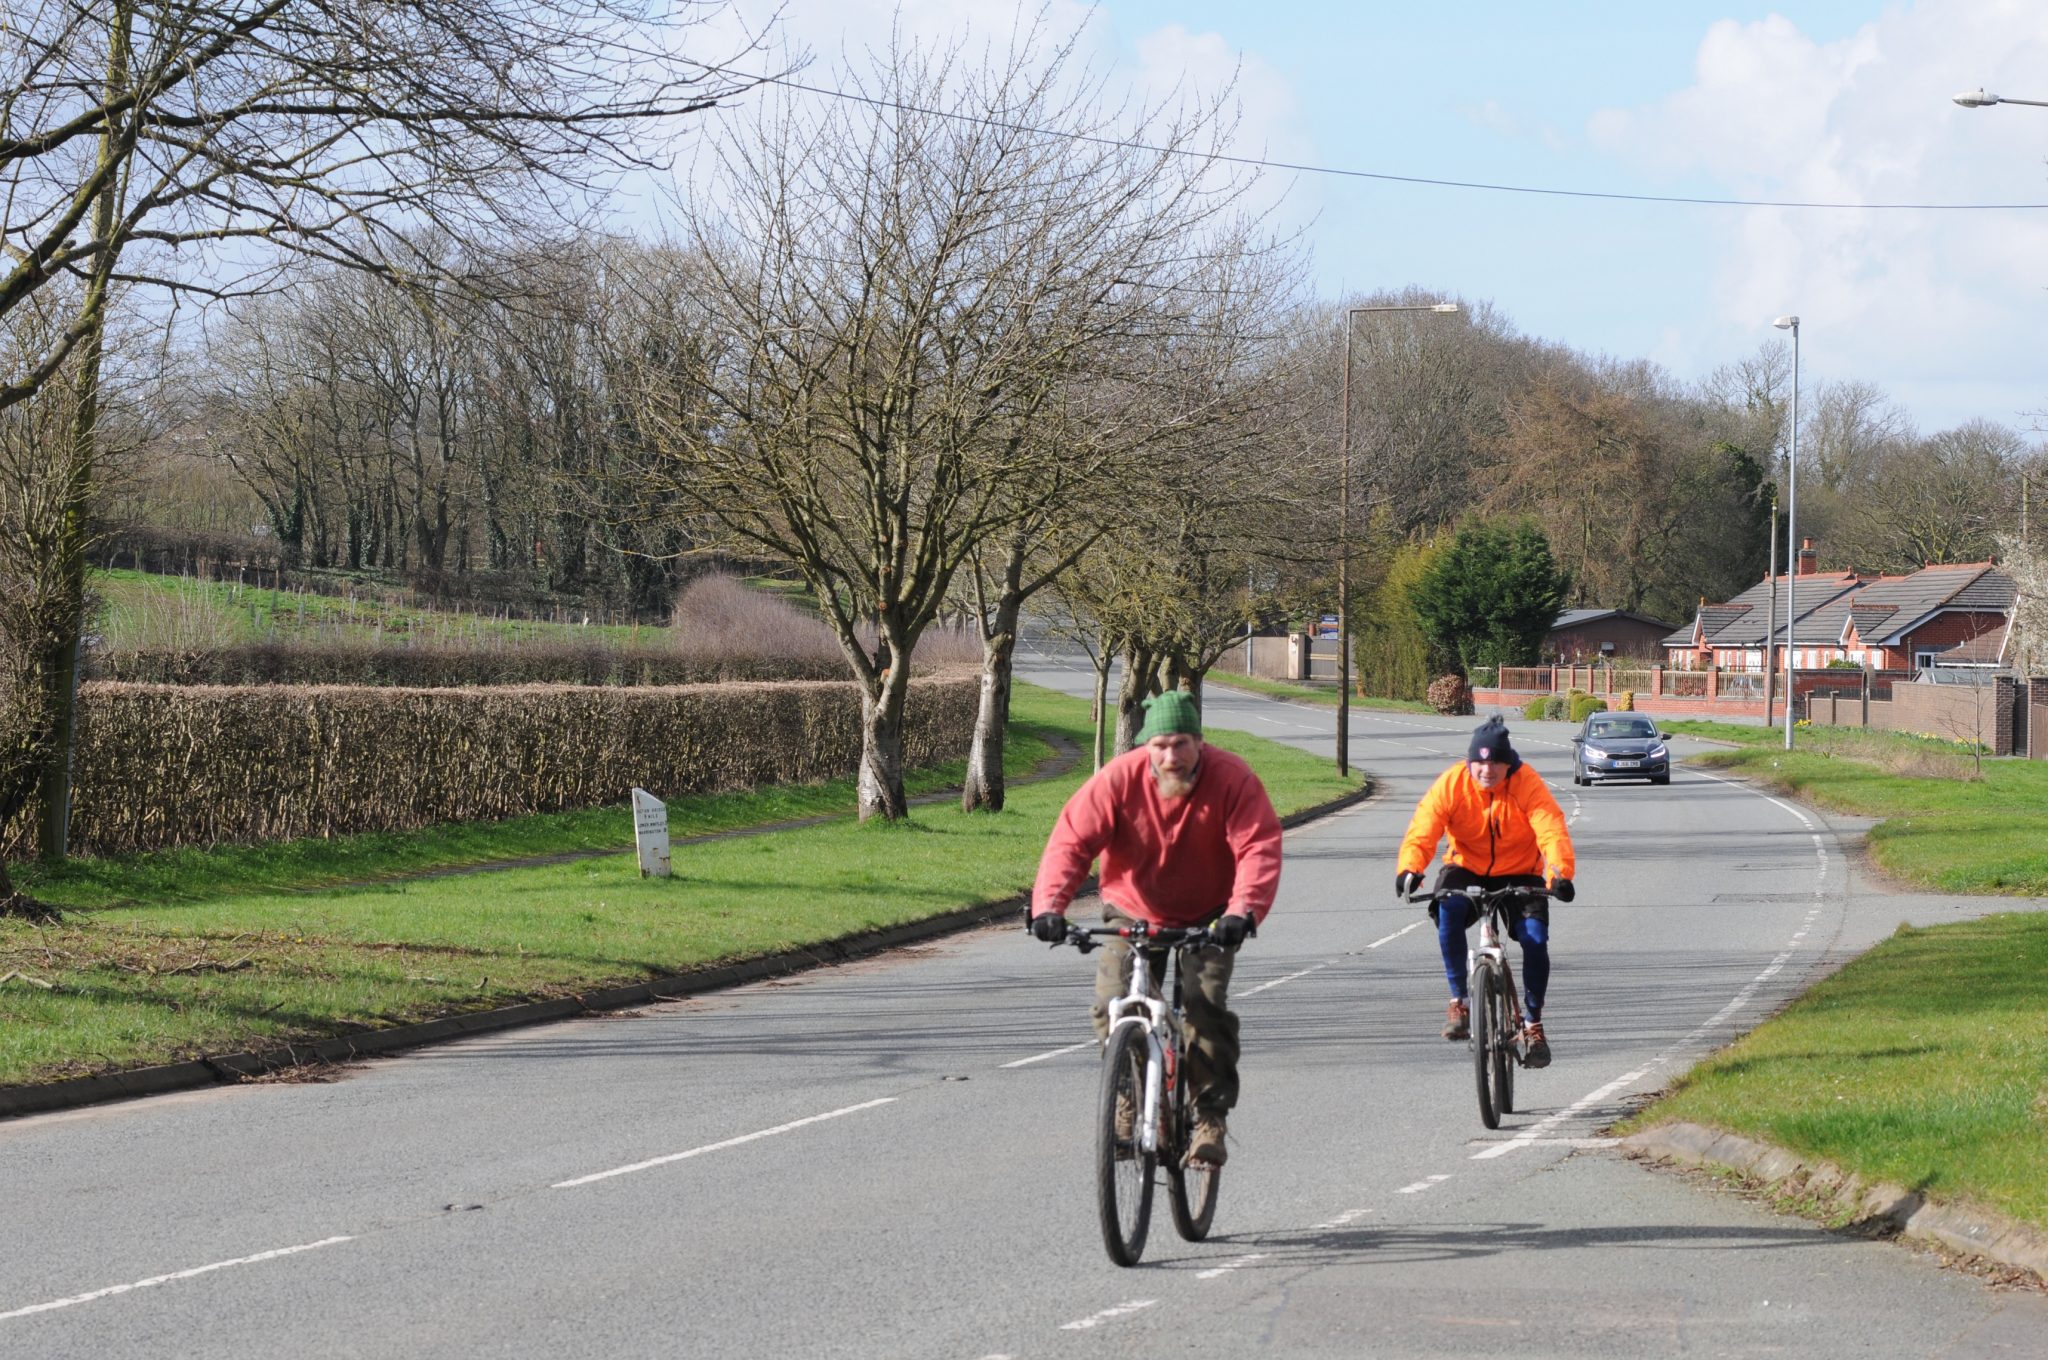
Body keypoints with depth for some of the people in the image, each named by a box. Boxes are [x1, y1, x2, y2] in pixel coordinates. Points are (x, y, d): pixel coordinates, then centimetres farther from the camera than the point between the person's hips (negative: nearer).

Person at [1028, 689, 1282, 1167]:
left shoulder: (1233, 779, -20)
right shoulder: (1118, 779, -19)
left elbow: (1259, 849, -29)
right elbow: (1072, 841, -23)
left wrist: (1244, 910, -47)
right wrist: (1049, 904, -39)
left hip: (1207, 919, -1)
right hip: (1133, 911, 1)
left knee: (1205, 1003, -22)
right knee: (1113, 1006, -15)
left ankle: (1210, 1116, -11)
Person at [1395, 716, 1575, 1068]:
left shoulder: (1528, 785, -17)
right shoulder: (1450, 784, -14)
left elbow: (1552, 831, -29)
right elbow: (1422, 831, -23)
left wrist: (1560, 873, -48)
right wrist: (1409, 868, -44)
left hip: (1519, 873, 0)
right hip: (1467, 869, 0)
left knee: (1535, 937, -22)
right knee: (1448, 907, -33)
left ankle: (1533, 1024, 0)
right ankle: (1458, 1001, -19)